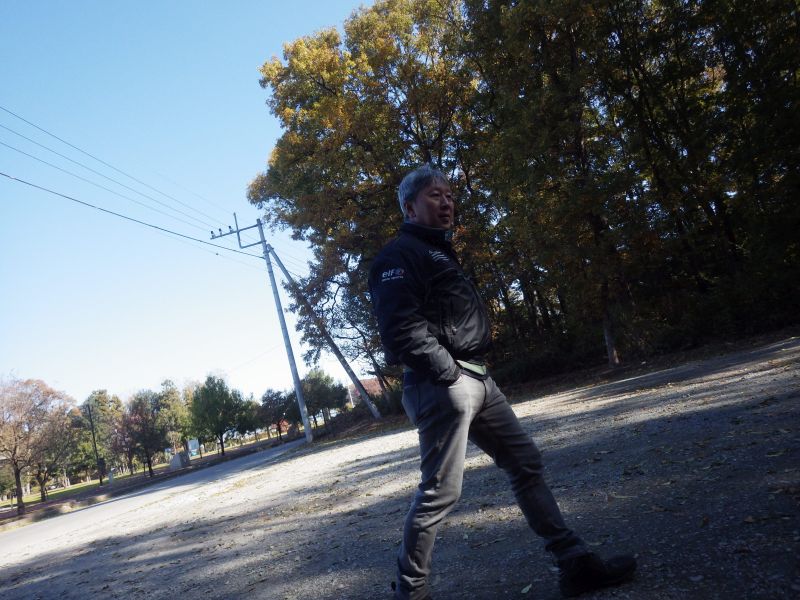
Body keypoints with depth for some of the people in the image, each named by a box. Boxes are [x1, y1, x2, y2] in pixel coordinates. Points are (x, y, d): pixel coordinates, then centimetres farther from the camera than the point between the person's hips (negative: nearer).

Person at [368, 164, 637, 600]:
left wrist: (473, 373, 12)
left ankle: (574, 563, 16)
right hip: (440, 385, -10)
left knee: (526, 463, 9)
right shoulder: (400, 255, -7)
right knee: (440, 492, -5)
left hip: (477, 380, 10)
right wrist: (450, 374, -17)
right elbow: (402, 328, -22)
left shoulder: (438, 253, 25)